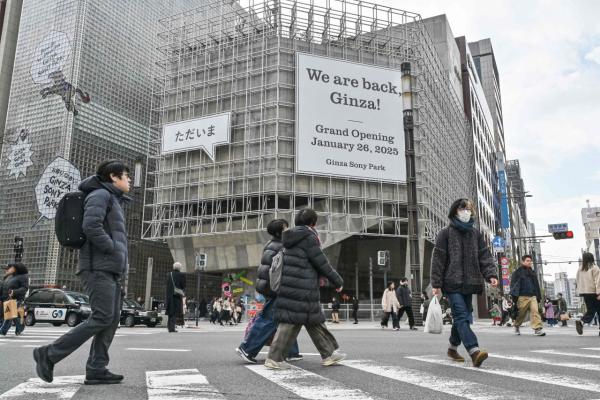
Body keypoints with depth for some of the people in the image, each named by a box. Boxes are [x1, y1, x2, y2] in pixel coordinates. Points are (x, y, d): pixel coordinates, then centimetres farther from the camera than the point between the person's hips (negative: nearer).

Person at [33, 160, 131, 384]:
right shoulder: (101, 194, -4)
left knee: (112, 319, 3)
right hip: (99, 268, -10)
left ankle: (96, 369, 3)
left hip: (111, 270, 10)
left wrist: (120, 273, 15)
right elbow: (91, 226, -21)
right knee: (102, 318, -12)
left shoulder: (114, 200, 25)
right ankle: (49, 354, -4)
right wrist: (113, 249, -14)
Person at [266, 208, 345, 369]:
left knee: (314, 320, 15)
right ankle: (274, 358, 2)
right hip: (302, 288, -10)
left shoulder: (292, 239, 16)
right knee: (291, 321, -3)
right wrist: (338, 281, -1)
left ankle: (328, 354, 23)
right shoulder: (309, 237, -11)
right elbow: (322, 264, -11)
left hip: (290, 285, 10)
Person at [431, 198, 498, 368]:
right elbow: (438, 259, -3)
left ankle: (452, 348, 29)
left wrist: (491, 274, -9)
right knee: (462, 316, -16)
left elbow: (484, 256, 8)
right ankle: (474, 351, -27)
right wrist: (436, 283, -8)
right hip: (452, 283, -5)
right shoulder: (445, 233, 0)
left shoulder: (475, 233, 14)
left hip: (469, 283, 5)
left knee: (463, 317, 11)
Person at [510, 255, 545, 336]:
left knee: (535, 311, -13)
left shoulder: (533, 273, 20)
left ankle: (538, 329, -20)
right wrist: (514, 296, -12)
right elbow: (513, 284, -3)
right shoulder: (517, 272, 3)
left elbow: (536, 285, 25)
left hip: (533, 296, 4)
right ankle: (517, 326, 27)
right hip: (522, 297, -4)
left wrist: (538, 297, 20)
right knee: (521, 314, 3)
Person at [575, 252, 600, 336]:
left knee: (590, 311, 9)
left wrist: (579, 291, 18)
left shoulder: (580, 269, 8)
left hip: (584, 292, 4)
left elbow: (577, 281, 12)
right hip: (593, 292, -4)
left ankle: (581, 321, -14)